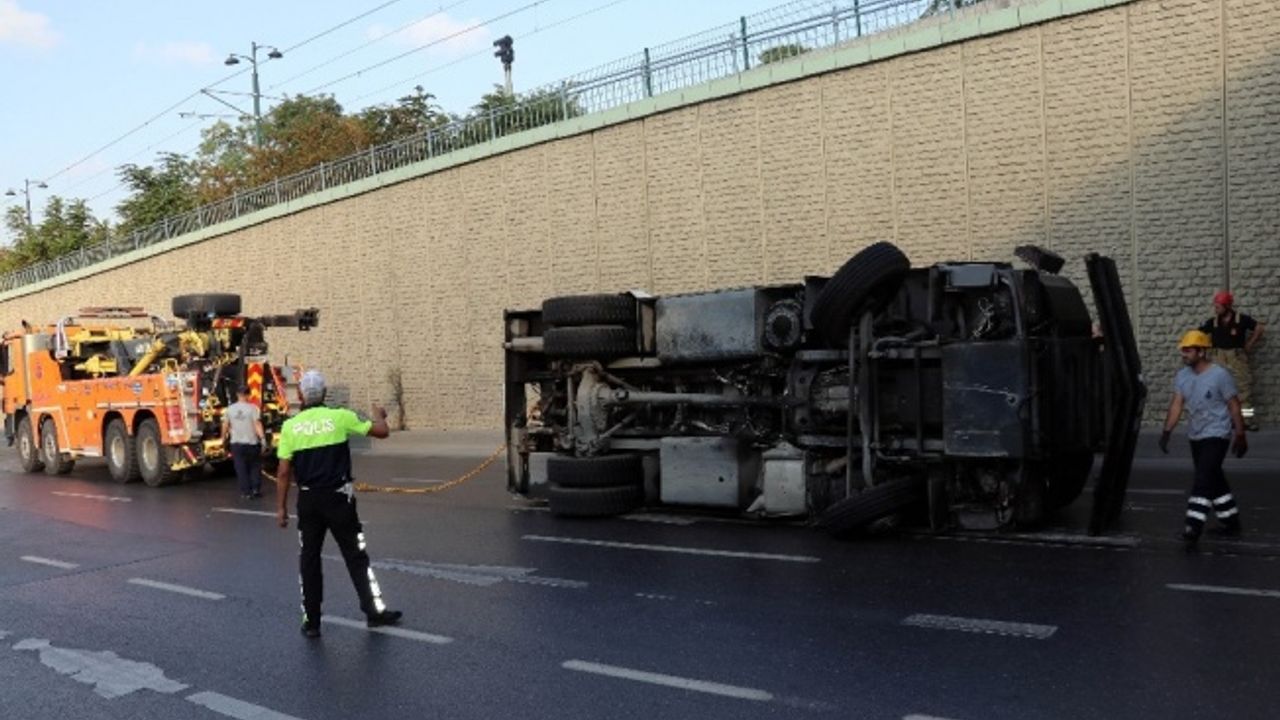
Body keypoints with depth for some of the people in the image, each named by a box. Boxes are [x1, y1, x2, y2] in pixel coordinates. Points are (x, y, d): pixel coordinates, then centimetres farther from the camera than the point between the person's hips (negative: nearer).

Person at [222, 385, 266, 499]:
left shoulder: (230, 409, 2)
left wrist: (224, 439, 19)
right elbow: (257, 424, -16)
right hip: (251, 443, -2)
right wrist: (262, 437, -18)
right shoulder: (253, 408, -8)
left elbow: (225, 426, 7)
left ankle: (246, 491, 6)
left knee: (241, 468, 7)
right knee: (255, 466, 14)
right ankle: (256, 489, 9)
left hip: (236, 443, 2)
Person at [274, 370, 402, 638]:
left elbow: (284, 472, -2)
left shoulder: (290, 426, -2)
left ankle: (311, 621, 15)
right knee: (356, 555, 9)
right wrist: (379, 414, 20)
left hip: (308, 500, 1)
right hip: (338, 497, -1)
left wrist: (281, 507, 7)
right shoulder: (340, 417, -6)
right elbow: (382, 431, -1)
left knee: (309, 559, 12)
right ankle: (374, 610, 15)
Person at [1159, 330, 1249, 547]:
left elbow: (1234, 406, -8)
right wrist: (1167, 431, -14)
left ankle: (1194, 527, -19)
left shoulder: (1219, 375, -14)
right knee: (1214, 479, 17)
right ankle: (1231, 521, 32)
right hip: (1195, 437, 7)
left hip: (1216, 436, -7)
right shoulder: (1182, 376, 3)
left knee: (1203, 480, -15)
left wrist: (1240, 436, -7)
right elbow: (1176, 404, -4)